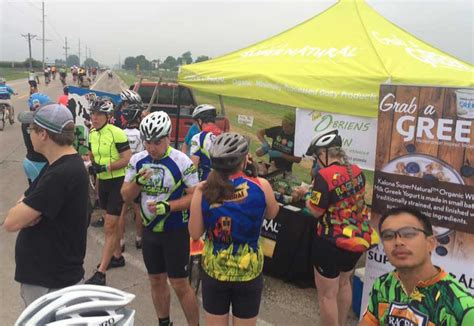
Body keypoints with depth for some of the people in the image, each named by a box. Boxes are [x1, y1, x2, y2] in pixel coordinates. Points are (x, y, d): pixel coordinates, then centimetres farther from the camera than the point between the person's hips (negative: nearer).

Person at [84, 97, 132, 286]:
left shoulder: (116, 133, -18)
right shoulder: (92, 134, 4)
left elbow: (127, 159, -20)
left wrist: (104, 167, -26)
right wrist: (91, 165, -4)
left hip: (118, 181, -8)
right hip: (103, 181, 8)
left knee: (109, 227, -7)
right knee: (111, 222, 20)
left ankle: (100, 273, -3)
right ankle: (117, 256, 38)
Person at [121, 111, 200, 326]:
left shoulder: (181, 162, -16)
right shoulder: (137, 160, -3)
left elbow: (194, 196, -14)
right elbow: (125, 196, 1)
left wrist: (168, 206, -27)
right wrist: (138, 182, -20)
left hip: (175, 231, -5)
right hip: (149, 230, 5)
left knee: (179, 285, 1)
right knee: (156, 281, 17)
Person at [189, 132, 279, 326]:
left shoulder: (203, 190, -15)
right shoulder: (261, 186, -16)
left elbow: (195, 234, -6)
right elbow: (272, 213, 5)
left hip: (214, 270, 1)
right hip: (249, 271, -1)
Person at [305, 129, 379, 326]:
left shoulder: (325, 175, -22)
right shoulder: (357, 171, 0)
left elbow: (316, 211, -16)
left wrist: (308, 199, 4)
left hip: (332, 242, -8)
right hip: (357, 239, 8)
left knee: (327, 293, 8)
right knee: (344, 283, 27)